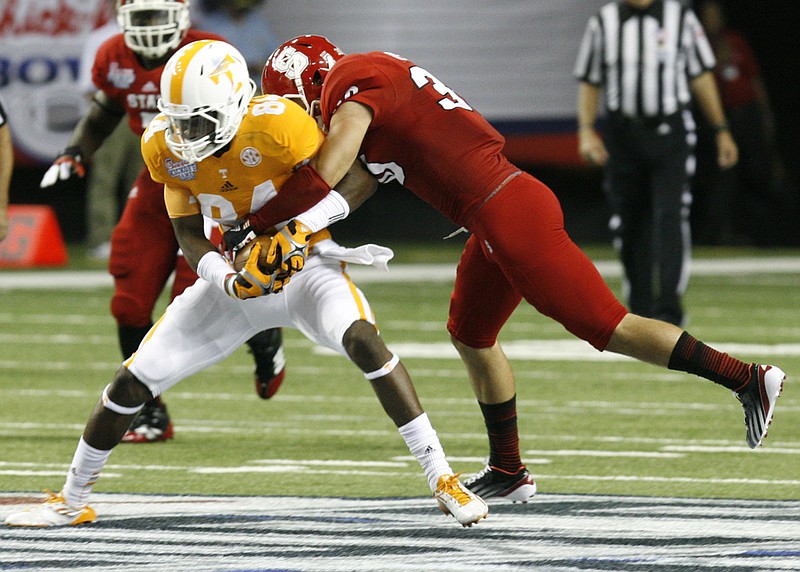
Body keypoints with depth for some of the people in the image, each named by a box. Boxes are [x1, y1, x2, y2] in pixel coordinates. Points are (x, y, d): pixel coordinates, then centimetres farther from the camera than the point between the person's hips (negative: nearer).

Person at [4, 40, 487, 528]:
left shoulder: (273, 125, -26)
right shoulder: (166, 149, -11)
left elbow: (358, 176, -19)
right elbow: (191, 236, -7)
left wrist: (298, 232, -31)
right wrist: (227, 281, -28)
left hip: (304, 266, -4)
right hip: (236, 274, 4)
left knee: (362, 340, -34)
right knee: (132, 382, 0)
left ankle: (442, 479, -27)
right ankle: (73, 502, 22)